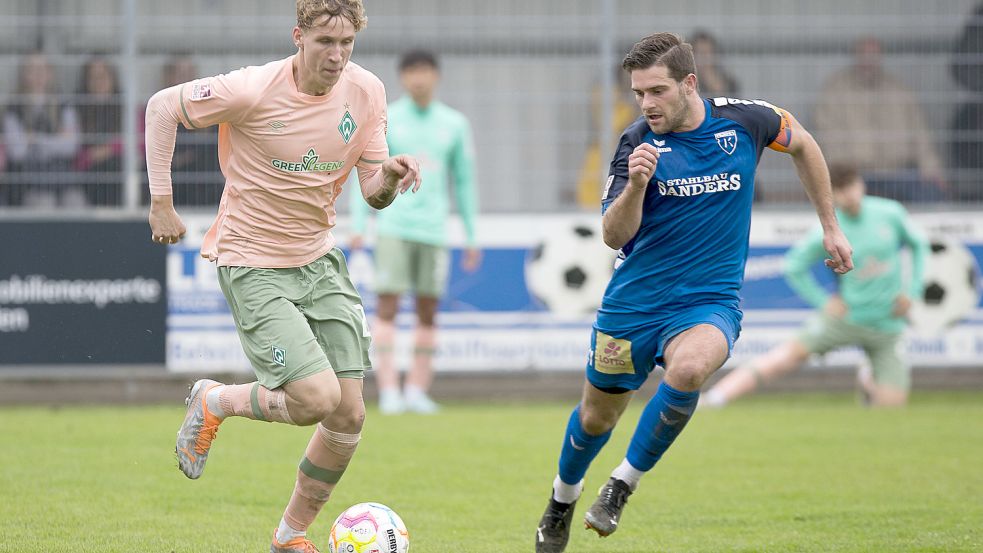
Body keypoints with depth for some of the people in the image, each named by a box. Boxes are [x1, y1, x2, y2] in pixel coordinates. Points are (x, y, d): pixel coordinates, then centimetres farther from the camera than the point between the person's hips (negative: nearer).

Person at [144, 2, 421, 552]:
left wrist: (391, 177, -22)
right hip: (254, 265, -6)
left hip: (320, 259, 6)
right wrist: (162, 203, -10)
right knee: (318, 398, -19)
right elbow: (162, 106, -7)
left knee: (349, 415, 0)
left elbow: (375, 195, 2)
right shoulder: (254, 90, -20)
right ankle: (215, 402, 12)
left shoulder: (367, 93, -4)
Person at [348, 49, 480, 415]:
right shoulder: (385, 120, 4)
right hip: (393, 226, -2)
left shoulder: (454, 124, 10)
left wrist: (471, 236, 12)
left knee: (428, 312, 1)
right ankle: (388, 390, -11)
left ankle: (417, 390, 6)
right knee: (387, 305, -9)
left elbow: (464, 180, 14)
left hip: (433, 229, 2)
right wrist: (358, 226, -3)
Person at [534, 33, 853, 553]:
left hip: (709, 302, -1)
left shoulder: (743, 120, -8)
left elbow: (802, 143, 15)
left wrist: (830, 227, 17)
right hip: (633, 304, 1)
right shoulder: (637, 142, -10)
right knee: (596, 418, 13)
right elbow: (613, 235, -17)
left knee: (688, 370, -34)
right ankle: (563, 496, 46)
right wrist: (636, 185, -36)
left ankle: (622, 485, -15)